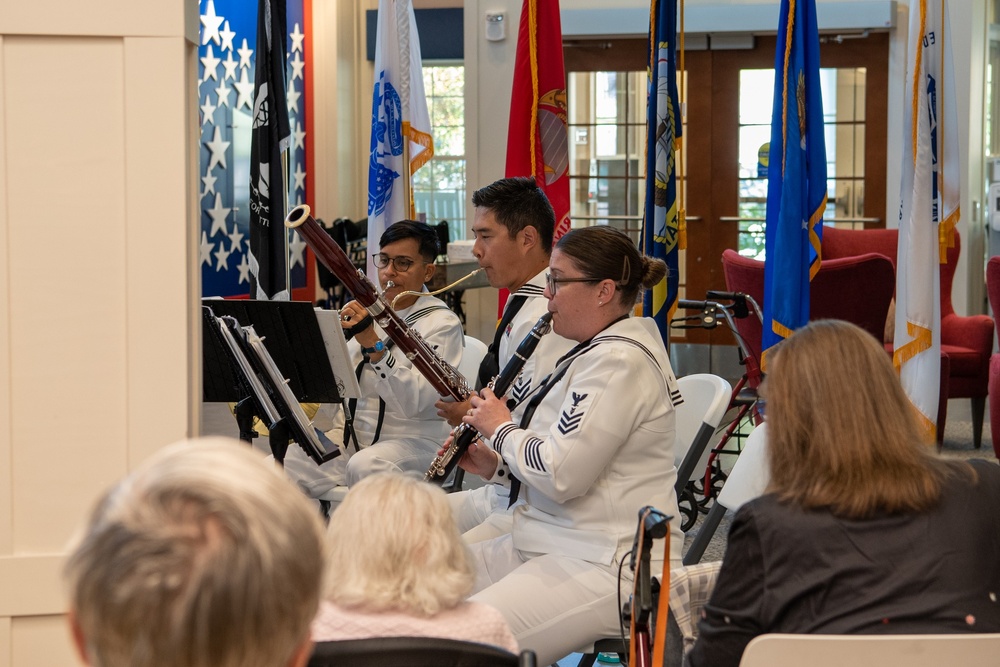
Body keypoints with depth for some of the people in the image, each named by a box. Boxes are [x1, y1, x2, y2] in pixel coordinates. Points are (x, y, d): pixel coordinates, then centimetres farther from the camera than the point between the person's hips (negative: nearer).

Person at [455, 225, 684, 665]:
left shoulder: (620, 363, -18)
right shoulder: (601, 351, 16)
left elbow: (562, 476, -23)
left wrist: (501, 429, -6)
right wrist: (496, 464, 9)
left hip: (605, 564, -11)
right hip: (554, 545, 11)